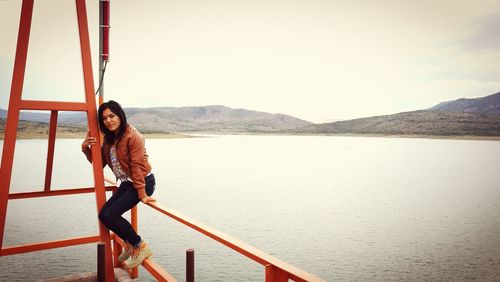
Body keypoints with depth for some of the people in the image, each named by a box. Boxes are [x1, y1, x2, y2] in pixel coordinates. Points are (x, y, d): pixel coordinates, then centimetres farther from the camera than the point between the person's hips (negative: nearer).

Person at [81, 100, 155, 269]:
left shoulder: (133, 136, -17)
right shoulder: (109, 138, 8)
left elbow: (138, 167, -19)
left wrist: (142, 194, -19)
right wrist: (86, 149, -4)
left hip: (143, 182, -8)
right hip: (126, 183, 8)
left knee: (110, 215, -17)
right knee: (104, 215, -1)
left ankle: (141, 247, 0)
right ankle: (130, 244, 19)